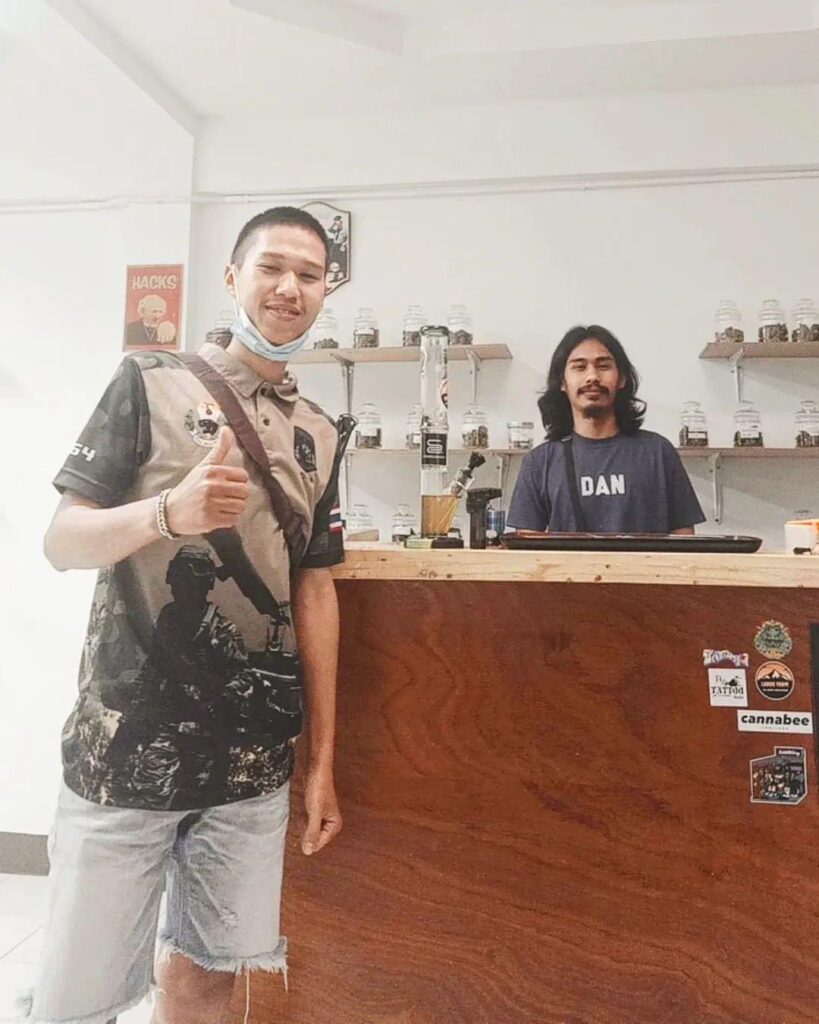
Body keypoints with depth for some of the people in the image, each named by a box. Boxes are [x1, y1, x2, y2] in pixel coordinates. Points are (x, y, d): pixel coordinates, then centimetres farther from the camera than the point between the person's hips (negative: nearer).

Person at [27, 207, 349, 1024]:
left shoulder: (320, 436, 9)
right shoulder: (151, 382, -1)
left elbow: (315, 593, 9)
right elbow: (62, 541, -4)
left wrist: (323, 760, 7)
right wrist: (170, 511, -26)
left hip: (254, 761, 4)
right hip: (127, 747, -3)